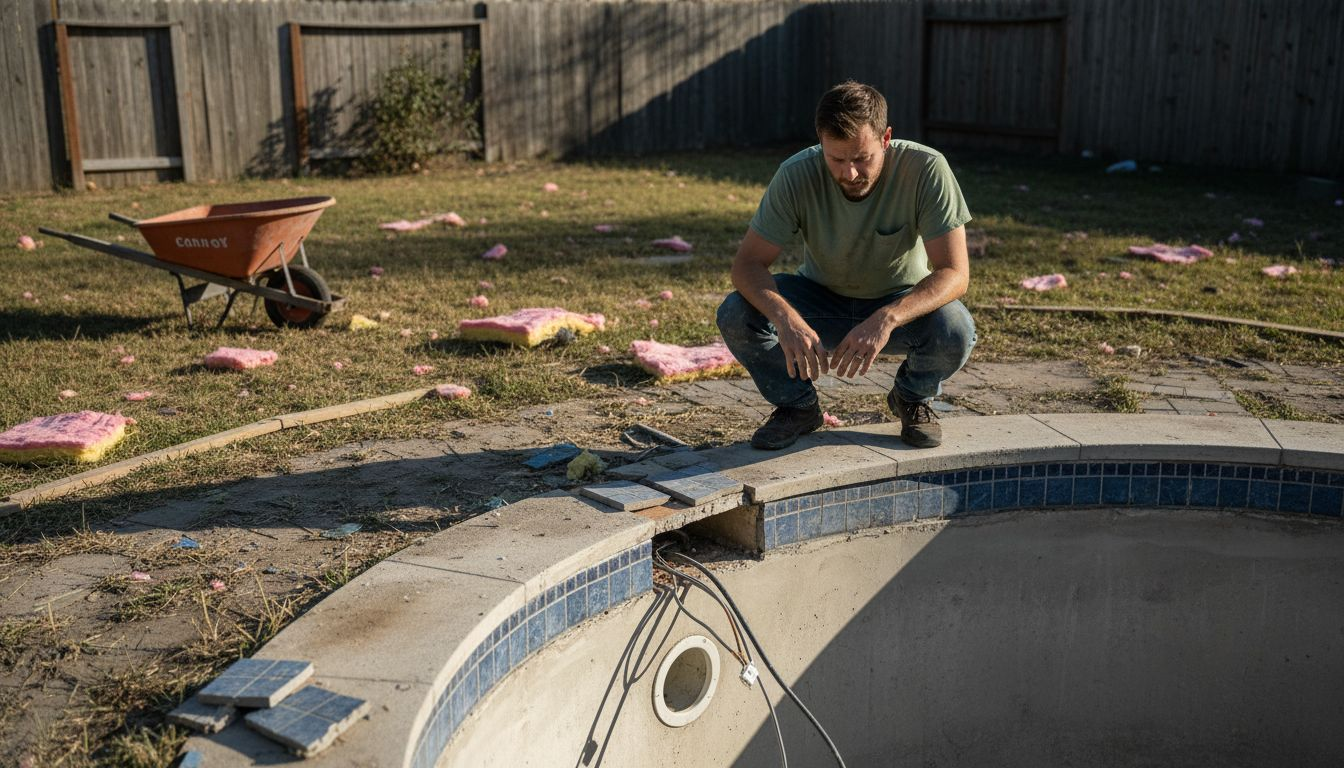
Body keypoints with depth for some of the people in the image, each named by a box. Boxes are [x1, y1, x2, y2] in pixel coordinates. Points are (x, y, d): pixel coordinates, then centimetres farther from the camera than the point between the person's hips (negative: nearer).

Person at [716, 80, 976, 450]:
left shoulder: (926, 169, -27)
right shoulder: (797, 175, -24)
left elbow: (954, 273, -29)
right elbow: (748, 262, -24)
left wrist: (886, 319, -47)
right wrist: (786, 319, -46)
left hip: (902, 303, -1)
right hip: (822, 300, 1)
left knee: (955, 332, -34)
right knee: (736, 315, -27)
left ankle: (913, 398, 3)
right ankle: (798, 405, 2)